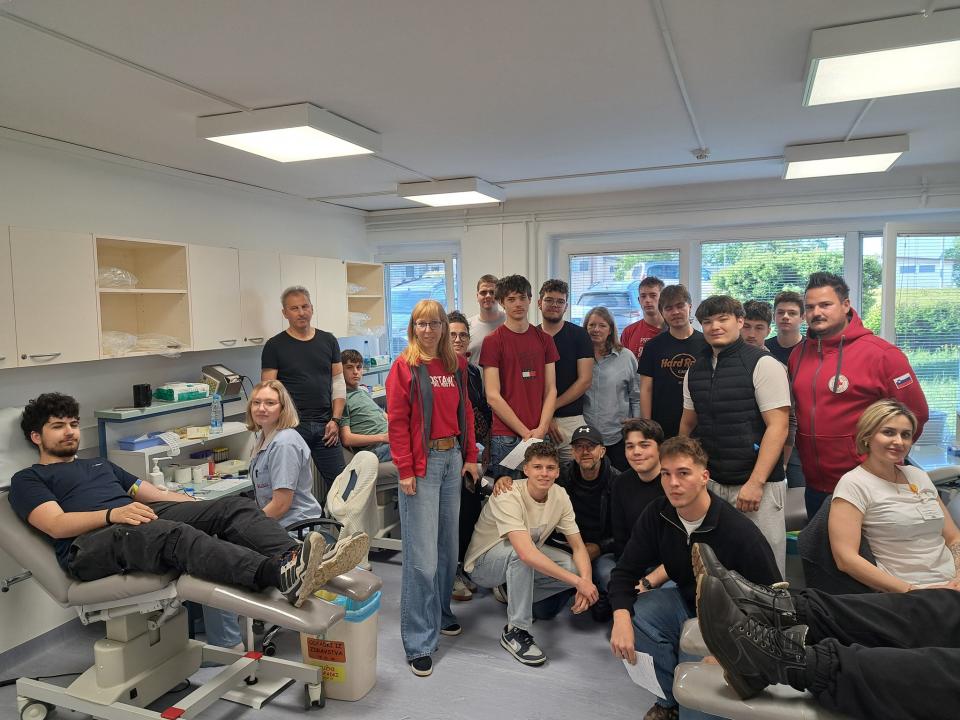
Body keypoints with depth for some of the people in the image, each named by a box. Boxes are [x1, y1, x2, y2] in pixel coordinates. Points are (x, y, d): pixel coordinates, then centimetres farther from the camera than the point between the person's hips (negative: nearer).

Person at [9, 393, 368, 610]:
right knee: (176, 535, -39)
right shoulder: (28, 480, 19)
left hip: (144, 517, 6)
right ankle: (281, 576, -61)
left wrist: (201, 504, 10)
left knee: (232, 506, -20)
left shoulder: (100, 465, 36)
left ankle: (295, 558, -45)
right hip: (90, 542, -6)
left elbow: (154, 493, 27)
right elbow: (56, 524, -1)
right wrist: (112, 514, -20)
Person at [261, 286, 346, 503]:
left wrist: (335, 420, 0)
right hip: (292, 426, -3)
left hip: (325, 426, 3)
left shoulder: (328, 341, 10)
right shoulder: (274, 346, 1)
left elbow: (338, 382, 10)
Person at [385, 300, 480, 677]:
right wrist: (405, 470, -13)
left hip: (453, 458, 6)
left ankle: (441, 613, 35)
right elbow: (397, 421, -9)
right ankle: (419, 643, 7)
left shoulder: (456, 365, 9)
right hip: (422, 463, -6)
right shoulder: (404, 366, -7)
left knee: (448, 544, 15)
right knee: (423, 555, -4)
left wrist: (470, 456, 9)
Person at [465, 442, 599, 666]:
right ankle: (514, 631, -22)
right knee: (520, 555, -39)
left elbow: (578, 547, -9)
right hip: (484, 564, -6)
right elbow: (526, 553, -42)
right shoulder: (508, 497, -31)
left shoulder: (560, 495, -10)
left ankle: (512, 591, 4)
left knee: (578, 568, -16)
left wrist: (586, 580, -30)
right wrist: (578, 582, -42)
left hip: (520, 562, 7)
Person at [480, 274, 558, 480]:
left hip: (540, 435, 4)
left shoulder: (544, 339, 9)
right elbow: (493, 396, -8)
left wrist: (541, 429, -6)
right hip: (505, 437, -4)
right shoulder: (493, 341, -4)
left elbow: (550, 390, 7)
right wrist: (526, 432, -10)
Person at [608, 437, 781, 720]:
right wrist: (621, 619, -27)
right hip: (684, 601, 5)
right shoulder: (656, 515, -12)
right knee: (633, 617, -19)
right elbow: (625, 572, -8)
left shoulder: (740, 532, -27)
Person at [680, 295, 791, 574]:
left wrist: (756, 482, -18)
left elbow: (778, 426, -13)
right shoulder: (695, 371, 9)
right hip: (710, 482, 5)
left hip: (757, 485, -5)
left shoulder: (763, 364, -8)